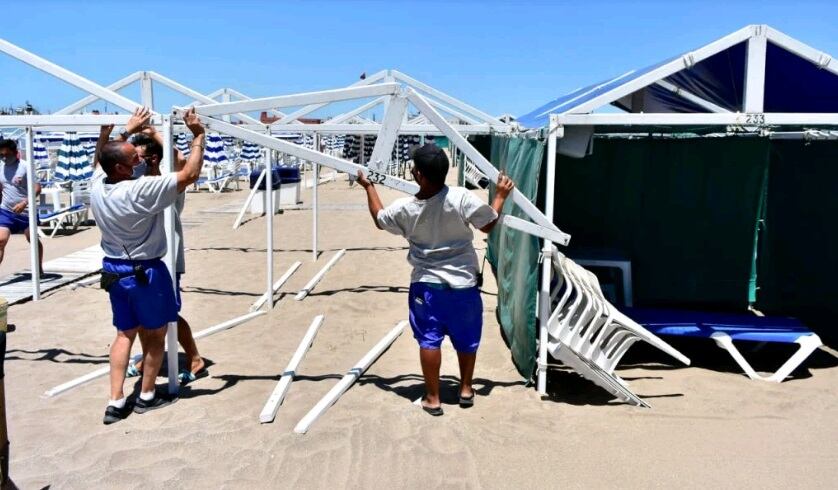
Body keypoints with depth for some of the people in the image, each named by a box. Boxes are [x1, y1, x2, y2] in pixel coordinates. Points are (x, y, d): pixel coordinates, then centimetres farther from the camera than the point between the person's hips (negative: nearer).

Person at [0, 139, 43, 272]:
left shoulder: (25, 166, -11)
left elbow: (37, 188, -18)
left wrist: (24, 203, -28)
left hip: (26, 212, -4)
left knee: (33, 240, 12)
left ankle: (39, 269, 30)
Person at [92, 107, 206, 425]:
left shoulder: (97, 185, -5)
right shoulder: (141, 191, -26)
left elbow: (105, 154, 18)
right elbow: (190, 175, -25)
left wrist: (130, 128, 24)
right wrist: (198, 135, -16)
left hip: (114, 270, 7)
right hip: (146, 271, -7)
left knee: (125, 333, 15)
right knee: (154, 334, 11)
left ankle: (116, 402, 14)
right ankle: (146, 396, 23)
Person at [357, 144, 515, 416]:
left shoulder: (404, 209, -12)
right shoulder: (462, 198, -20)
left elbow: (379, 219, 10)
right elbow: (489, 224, -5)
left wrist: (368, 186, 23)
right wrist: (501, 194, 11)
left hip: (426, 284, 0)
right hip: (463, 283, 0)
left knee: (429, 340, 11)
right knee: (466, 339, 18)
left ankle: (433, 398, 18)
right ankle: (466, 389, 33)